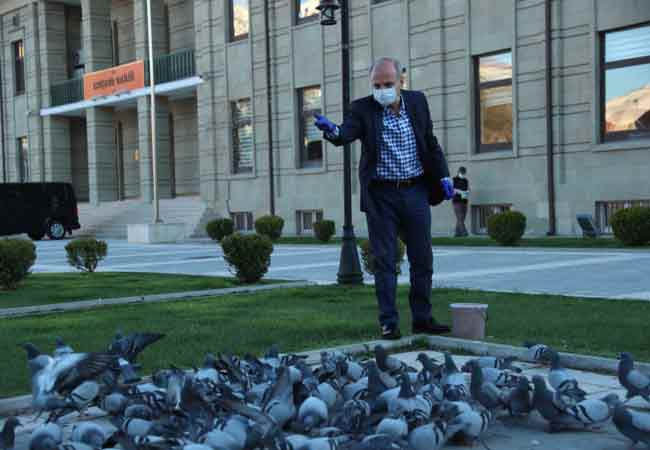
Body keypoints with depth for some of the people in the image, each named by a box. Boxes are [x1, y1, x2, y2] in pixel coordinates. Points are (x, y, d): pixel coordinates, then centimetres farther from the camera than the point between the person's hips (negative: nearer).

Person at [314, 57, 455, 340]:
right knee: (384, 262, 0)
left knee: (422, 261, 8)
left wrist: (443, 176, 6)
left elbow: (431, 143, 13)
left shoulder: (417, 102, 6)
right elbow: (346, 134, -21)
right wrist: (332, 131, -43)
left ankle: (422, 319, 20)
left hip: (416, 191, 3)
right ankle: (389, 323, 6)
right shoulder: (362, 109, -4)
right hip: (381, 195, -3)